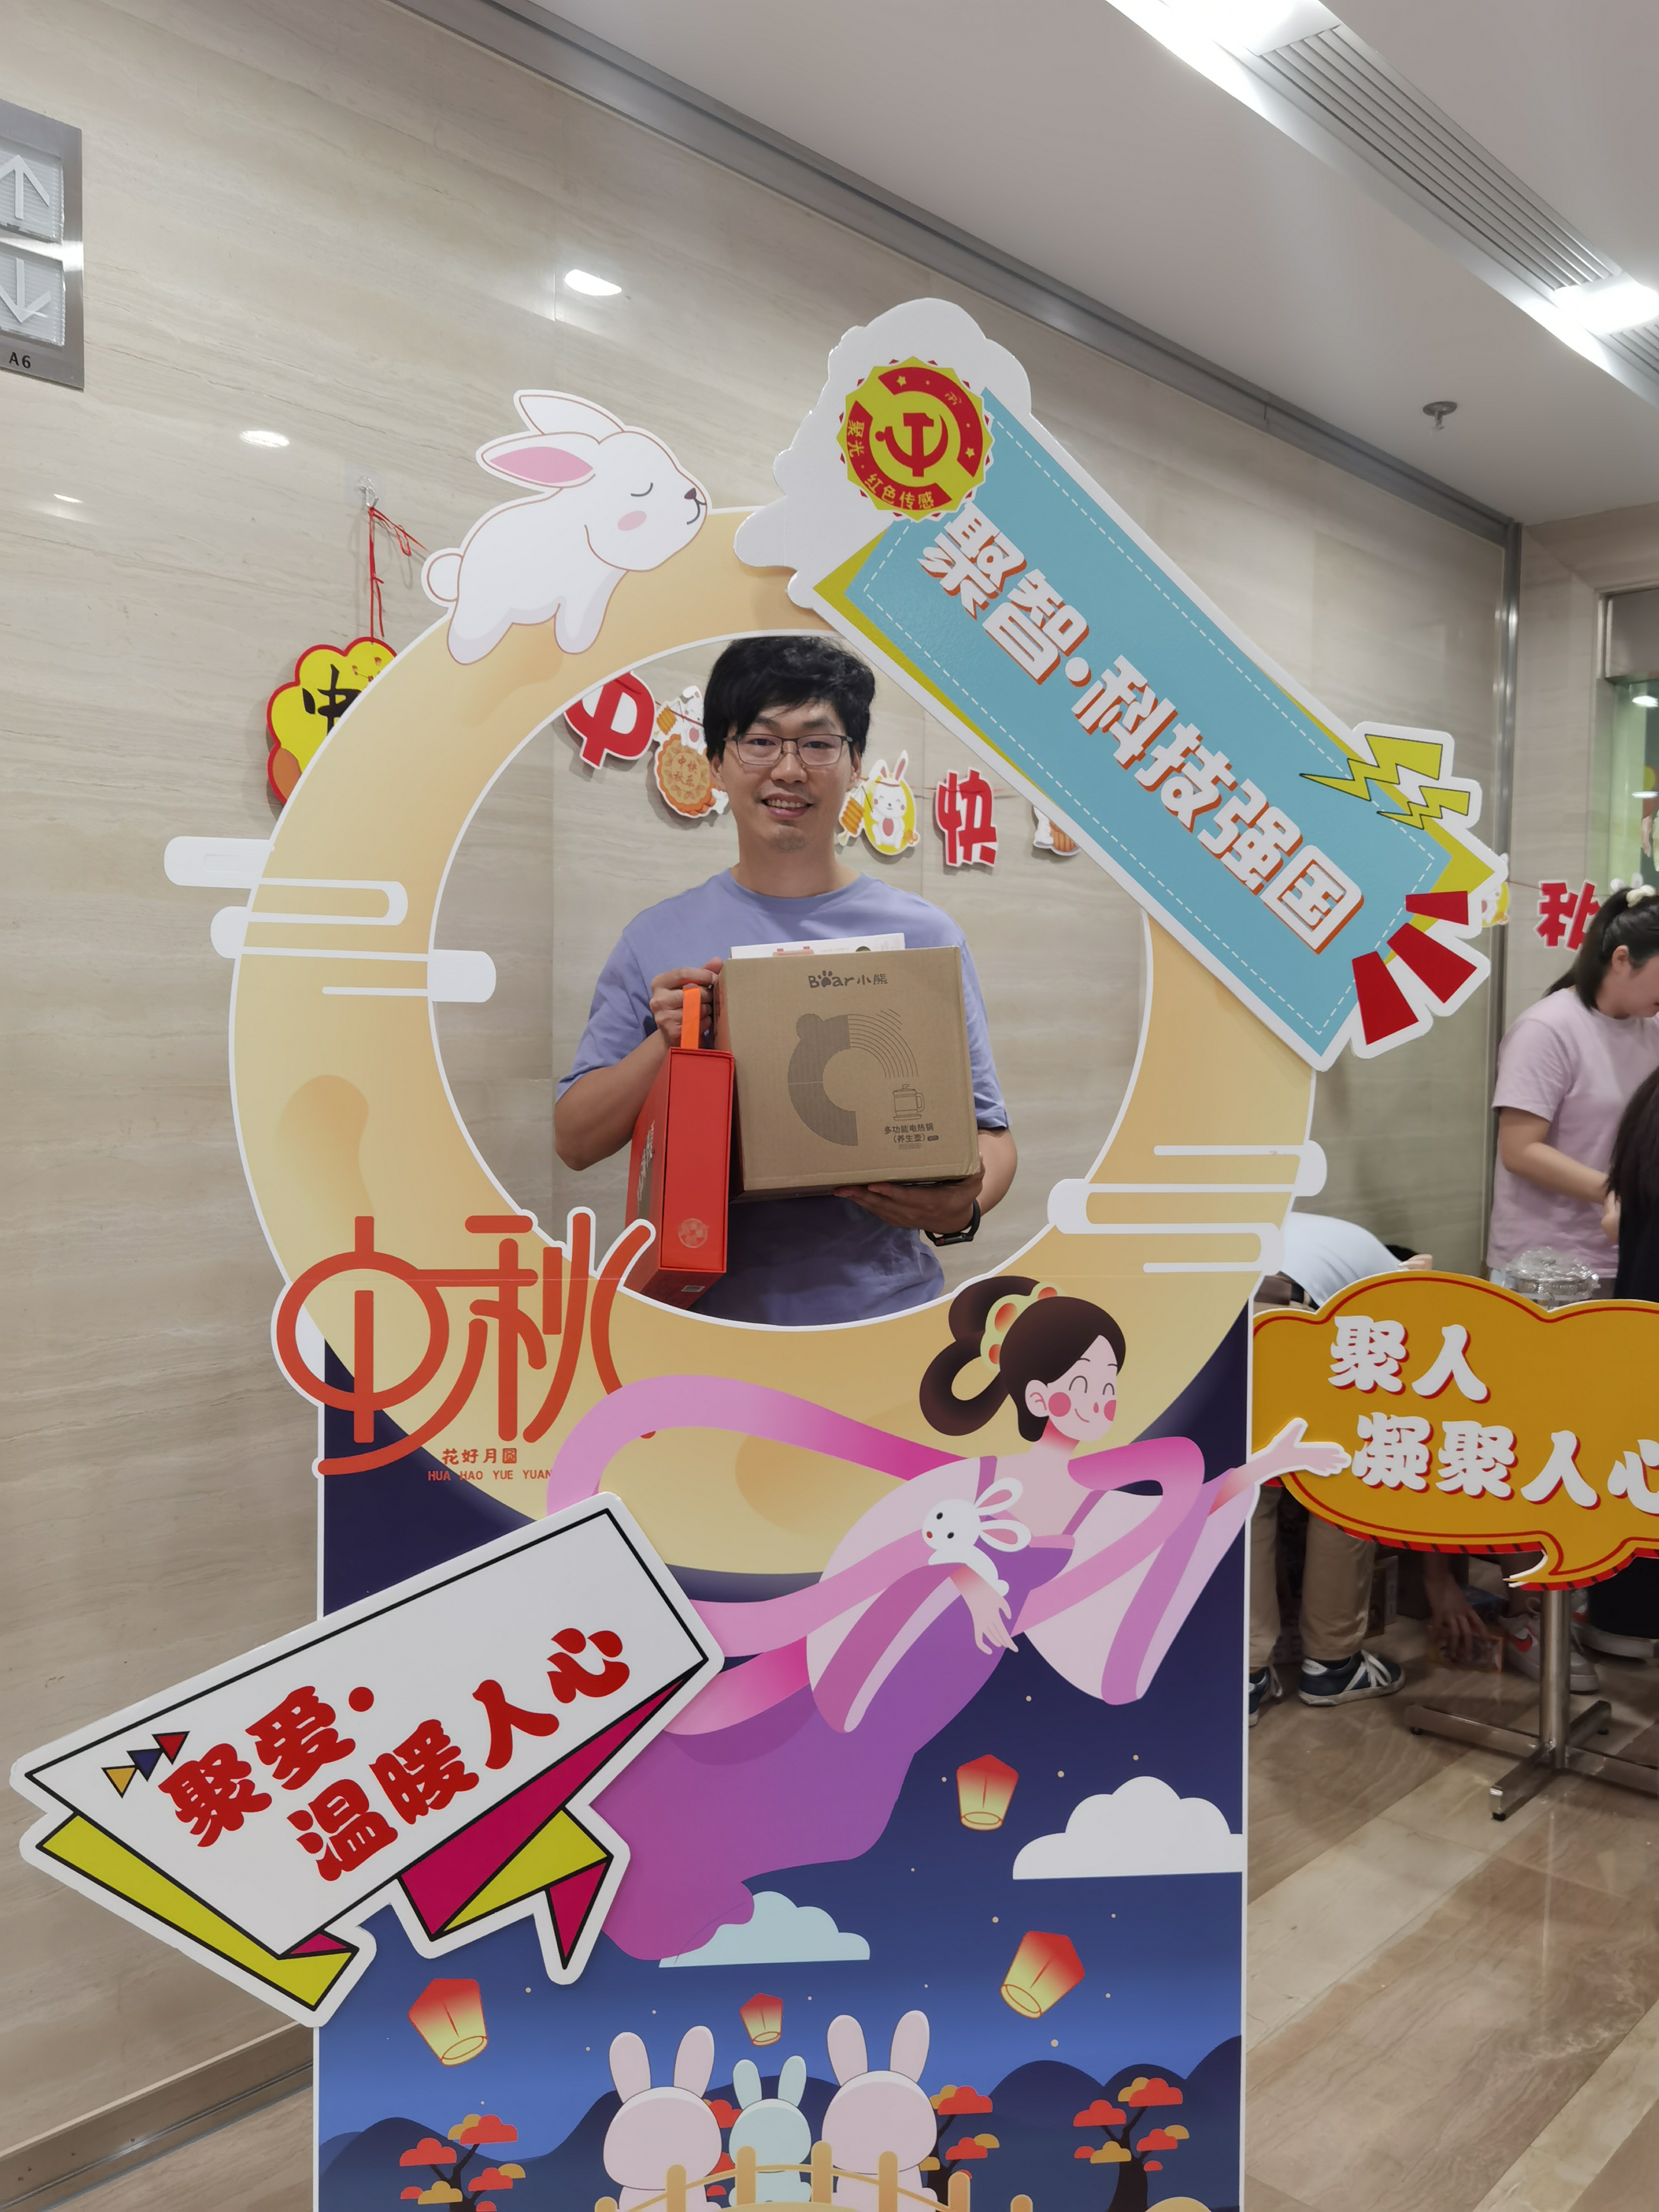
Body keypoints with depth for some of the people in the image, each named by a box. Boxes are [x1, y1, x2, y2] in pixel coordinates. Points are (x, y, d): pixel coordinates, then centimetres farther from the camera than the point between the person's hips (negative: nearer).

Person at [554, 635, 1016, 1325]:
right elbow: (574, 1140, 7)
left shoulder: (923, 935, 6)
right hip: (707, 1307, 0)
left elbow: (987, 1130, 6)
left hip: (886, 1303, 0)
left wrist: (962, 1206, -15)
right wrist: (664, 1044, -10)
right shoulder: (656, 939, 8)